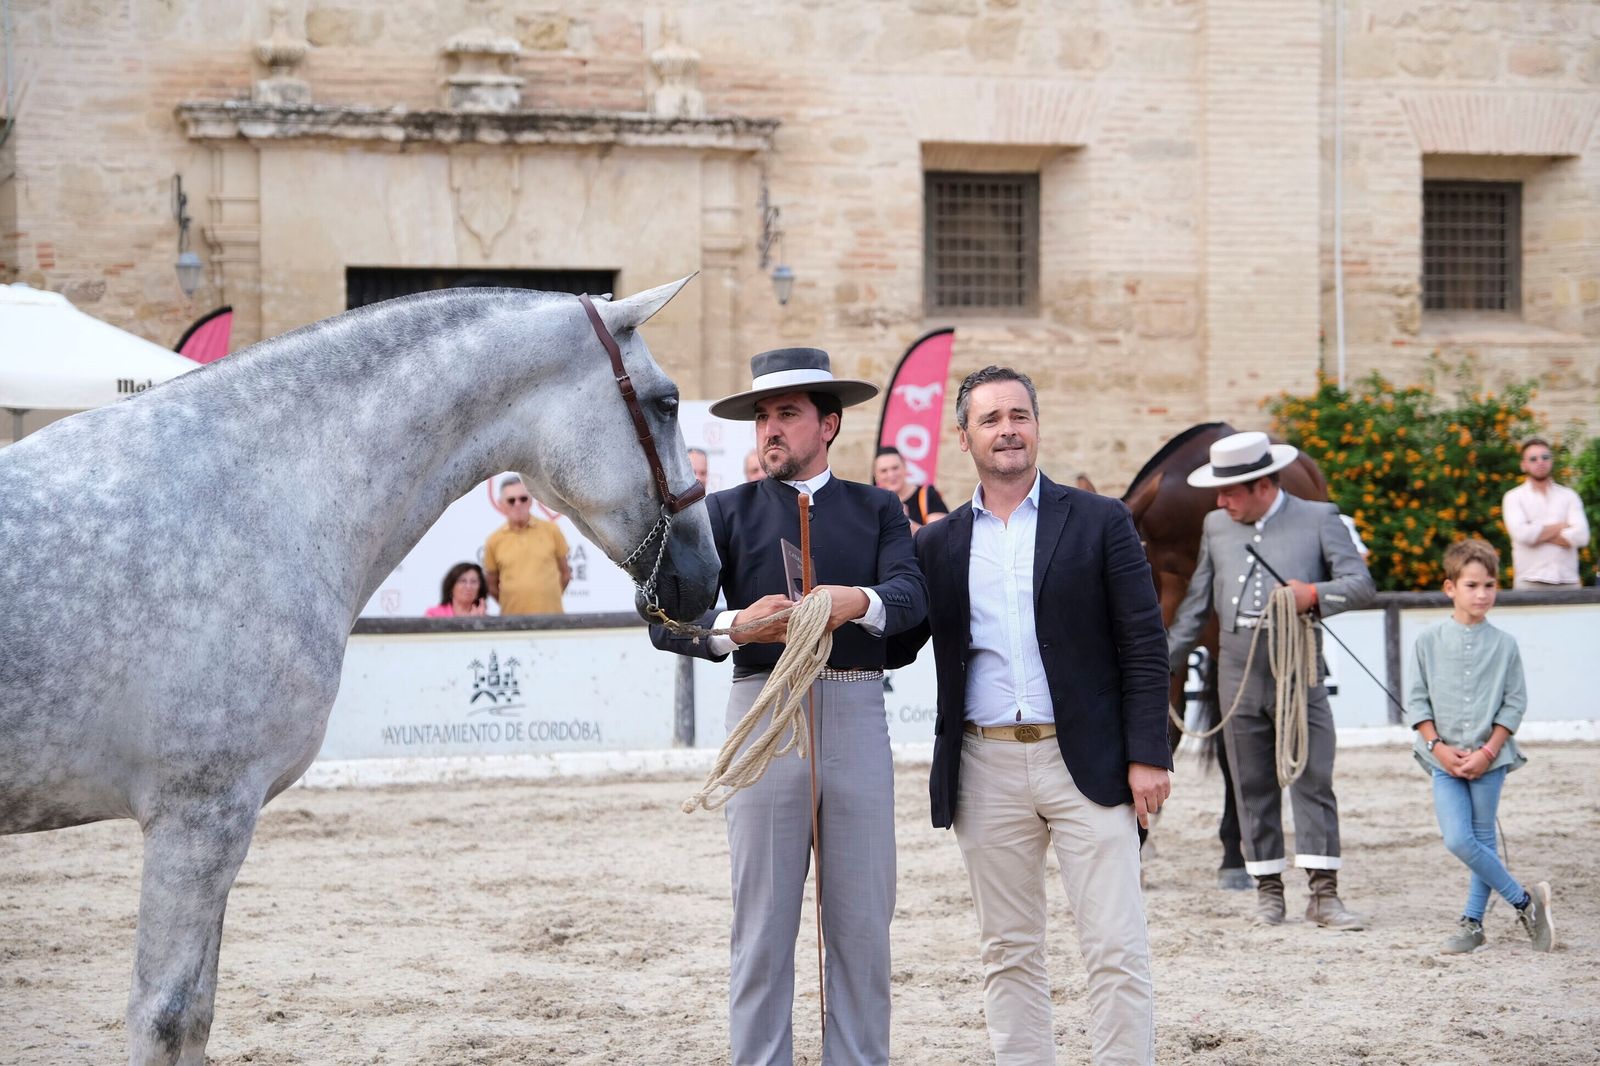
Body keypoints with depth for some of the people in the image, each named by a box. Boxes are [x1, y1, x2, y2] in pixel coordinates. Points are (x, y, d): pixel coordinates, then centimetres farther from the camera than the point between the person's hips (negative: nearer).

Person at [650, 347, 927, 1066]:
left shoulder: (877, 510, 13)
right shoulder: (726, 512, 10)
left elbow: (912, 595, -5)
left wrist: (859, 601, -28)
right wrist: (735, 626, -23)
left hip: (857, 716, 1)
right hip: (765, 711, -1)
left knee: (863, 922, 5)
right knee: (764, 926, 2)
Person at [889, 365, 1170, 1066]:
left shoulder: (1099, 522, 3)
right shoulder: (938, 544, 10)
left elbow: (1144, 646, 0)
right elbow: (895, 643, 10)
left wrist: (1147, 756, -8)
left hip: (1086, 763, -3)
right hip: (987, 770, 3)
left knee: (1117, 951, -5)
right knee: (1008, 954, 8)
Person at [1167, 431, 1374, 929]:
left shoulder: (1318, 519, 0)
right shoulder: (1216, 526, 12)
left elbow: (1362, 583, -5)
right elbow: (1196, 605, 17)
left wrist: (1315, 594, -24)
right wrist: (1162, 663, 13)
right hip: (1238, 677, 4)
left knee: (1313, 780, -7)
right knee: (1253, 788, 6)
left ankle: (1324, 894, -8)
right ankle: (1268, 889, 13)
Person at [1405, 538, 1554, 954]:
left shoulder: (1504, 644, 1)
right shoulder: (1428, 641, 1)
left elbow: (1514, 704, 1)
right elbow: (1416, 701, 3)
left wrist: (1487, 752, -9)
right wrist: (1438, 746, -7)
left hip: (1490, 758, 0)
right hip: (1445, 759, 0)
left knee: (1483, 841, 2)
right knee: (1458, 841, -10)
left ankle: (1472, 922, 14)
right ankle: (1525, 900, 2)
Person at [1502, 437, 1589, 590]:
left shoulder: (1569, 496, 13)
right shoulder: (1514, 498, 7)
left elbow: (1581, 536, -2)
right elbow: (1522, 533, -11)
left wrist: (1539, 534, -5)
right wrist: (1561, 526, -1)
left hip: (1568, 581, 2)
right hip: (1530, 582, -2)